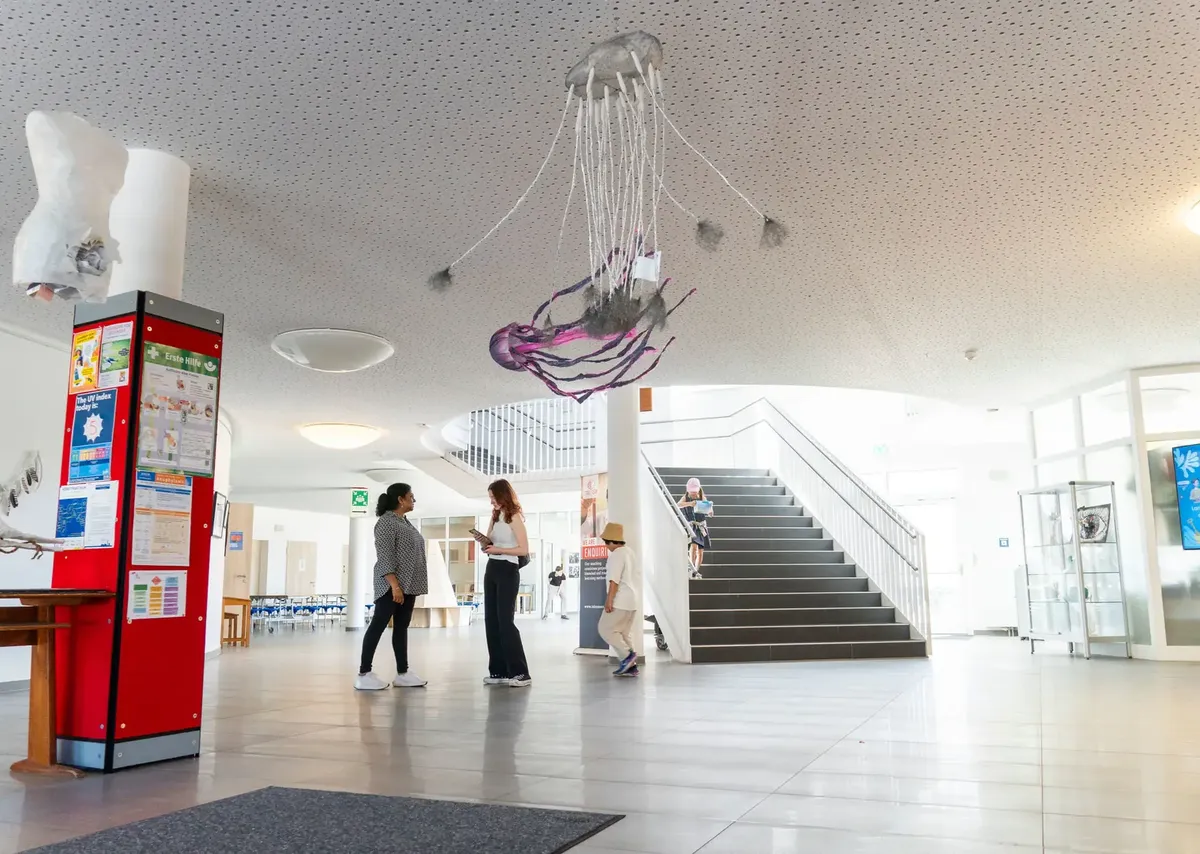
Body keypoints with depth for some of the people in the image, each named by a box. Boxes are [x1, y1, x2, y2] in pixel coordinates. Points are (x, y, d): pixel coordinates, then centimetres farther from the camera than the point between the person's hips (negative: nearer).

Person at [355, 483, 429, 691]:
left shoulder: (405, 521, 17)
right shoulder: (386, 522, -11)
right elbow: (384, 557, -18)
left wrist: (409, 585, 17)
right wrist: (394, 585, -24)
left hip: (408, 584, 9)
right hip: (392, 585, -9)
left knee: (402, 627, 10)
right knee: (378, 626, -5)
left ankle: (402, 673, 13)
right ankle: (364, 674, -2)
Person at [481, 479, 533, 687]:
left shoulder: (514, 518, -8)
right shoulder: (495, 516, 15)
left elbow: (524, 550, -14)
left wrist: (498, 550, -17)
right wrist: (486, 544, -1)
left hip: (507, 572, -8)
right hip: (491, 570, 8)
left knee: (506, 621, -9)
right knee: (491, 621, 6)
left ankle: (520, 673, -5)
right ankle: (499, 671, 11)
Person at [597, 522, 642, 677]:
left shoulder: (616, 554, -14)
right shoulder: (630, 552, 15)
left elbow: (614, 580, -21)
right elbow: (636, 575, 22)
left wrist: (609, 600, -21)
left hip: (621, 600, -10)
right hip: (633, 600, 10)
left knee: (605, 629, -3)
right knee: (624, 632, 13)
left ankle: (627, 655, -10)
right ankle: (630, 666, 10)